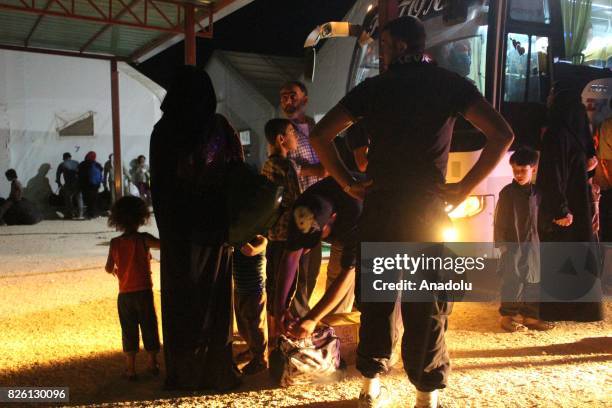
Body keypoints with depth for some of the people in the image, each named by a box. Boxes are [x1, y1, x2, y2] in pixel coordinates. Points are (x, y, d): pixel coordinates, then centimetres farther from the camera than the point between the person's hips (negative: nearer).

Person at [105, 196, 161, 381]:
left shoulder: (115, 243, -4)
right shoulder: (143, 239, -13)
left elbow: (109, 268, 0)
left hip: (125, 295, 2)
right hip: (144, 292, -2)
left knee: (129, 331, 12)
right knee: (149, 328, 13)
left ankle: (131, 369, 17)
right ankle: (153, 365, 25)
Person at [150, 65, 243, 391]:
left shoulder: (163, 130, -4)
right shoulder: (222, 128, -5)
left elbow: (158, 185, 0)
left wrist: (166, 224, 11)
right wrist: (234, 224, 4)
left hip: (178, 227, 0)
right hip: (215, 226, 1)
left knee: (181, 302, 9)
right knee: (214, 300, 10)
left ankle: (183, 373, 17)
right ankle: (217, 372, 18)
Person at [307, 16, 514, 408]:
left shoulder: (373, 87, 5)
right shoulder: (449, 83, 3)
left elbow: (320, 135, 3)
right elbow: (502, 134, -7)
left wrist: (349, 183, 4)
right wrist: (463, 188, -4)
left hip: (379, 207, 2)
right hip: (428, 208, -1)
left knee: (376, 299, 12)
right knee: (428, 306, 6)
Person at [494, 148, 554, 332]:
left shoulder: (536, 193, 9)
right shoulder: (507, 192, -5)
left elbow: (539, 219, 16)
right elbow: (499, 222, -5)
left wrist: (539, 240, 11)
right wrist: (502, 244, -9)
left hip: (532, 244, 5)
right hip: (513, 246, -5)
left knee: (533, 281, 8)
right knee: (513, 282, -5)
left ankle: (530, 315, 18)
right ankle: (508, 316, 5)